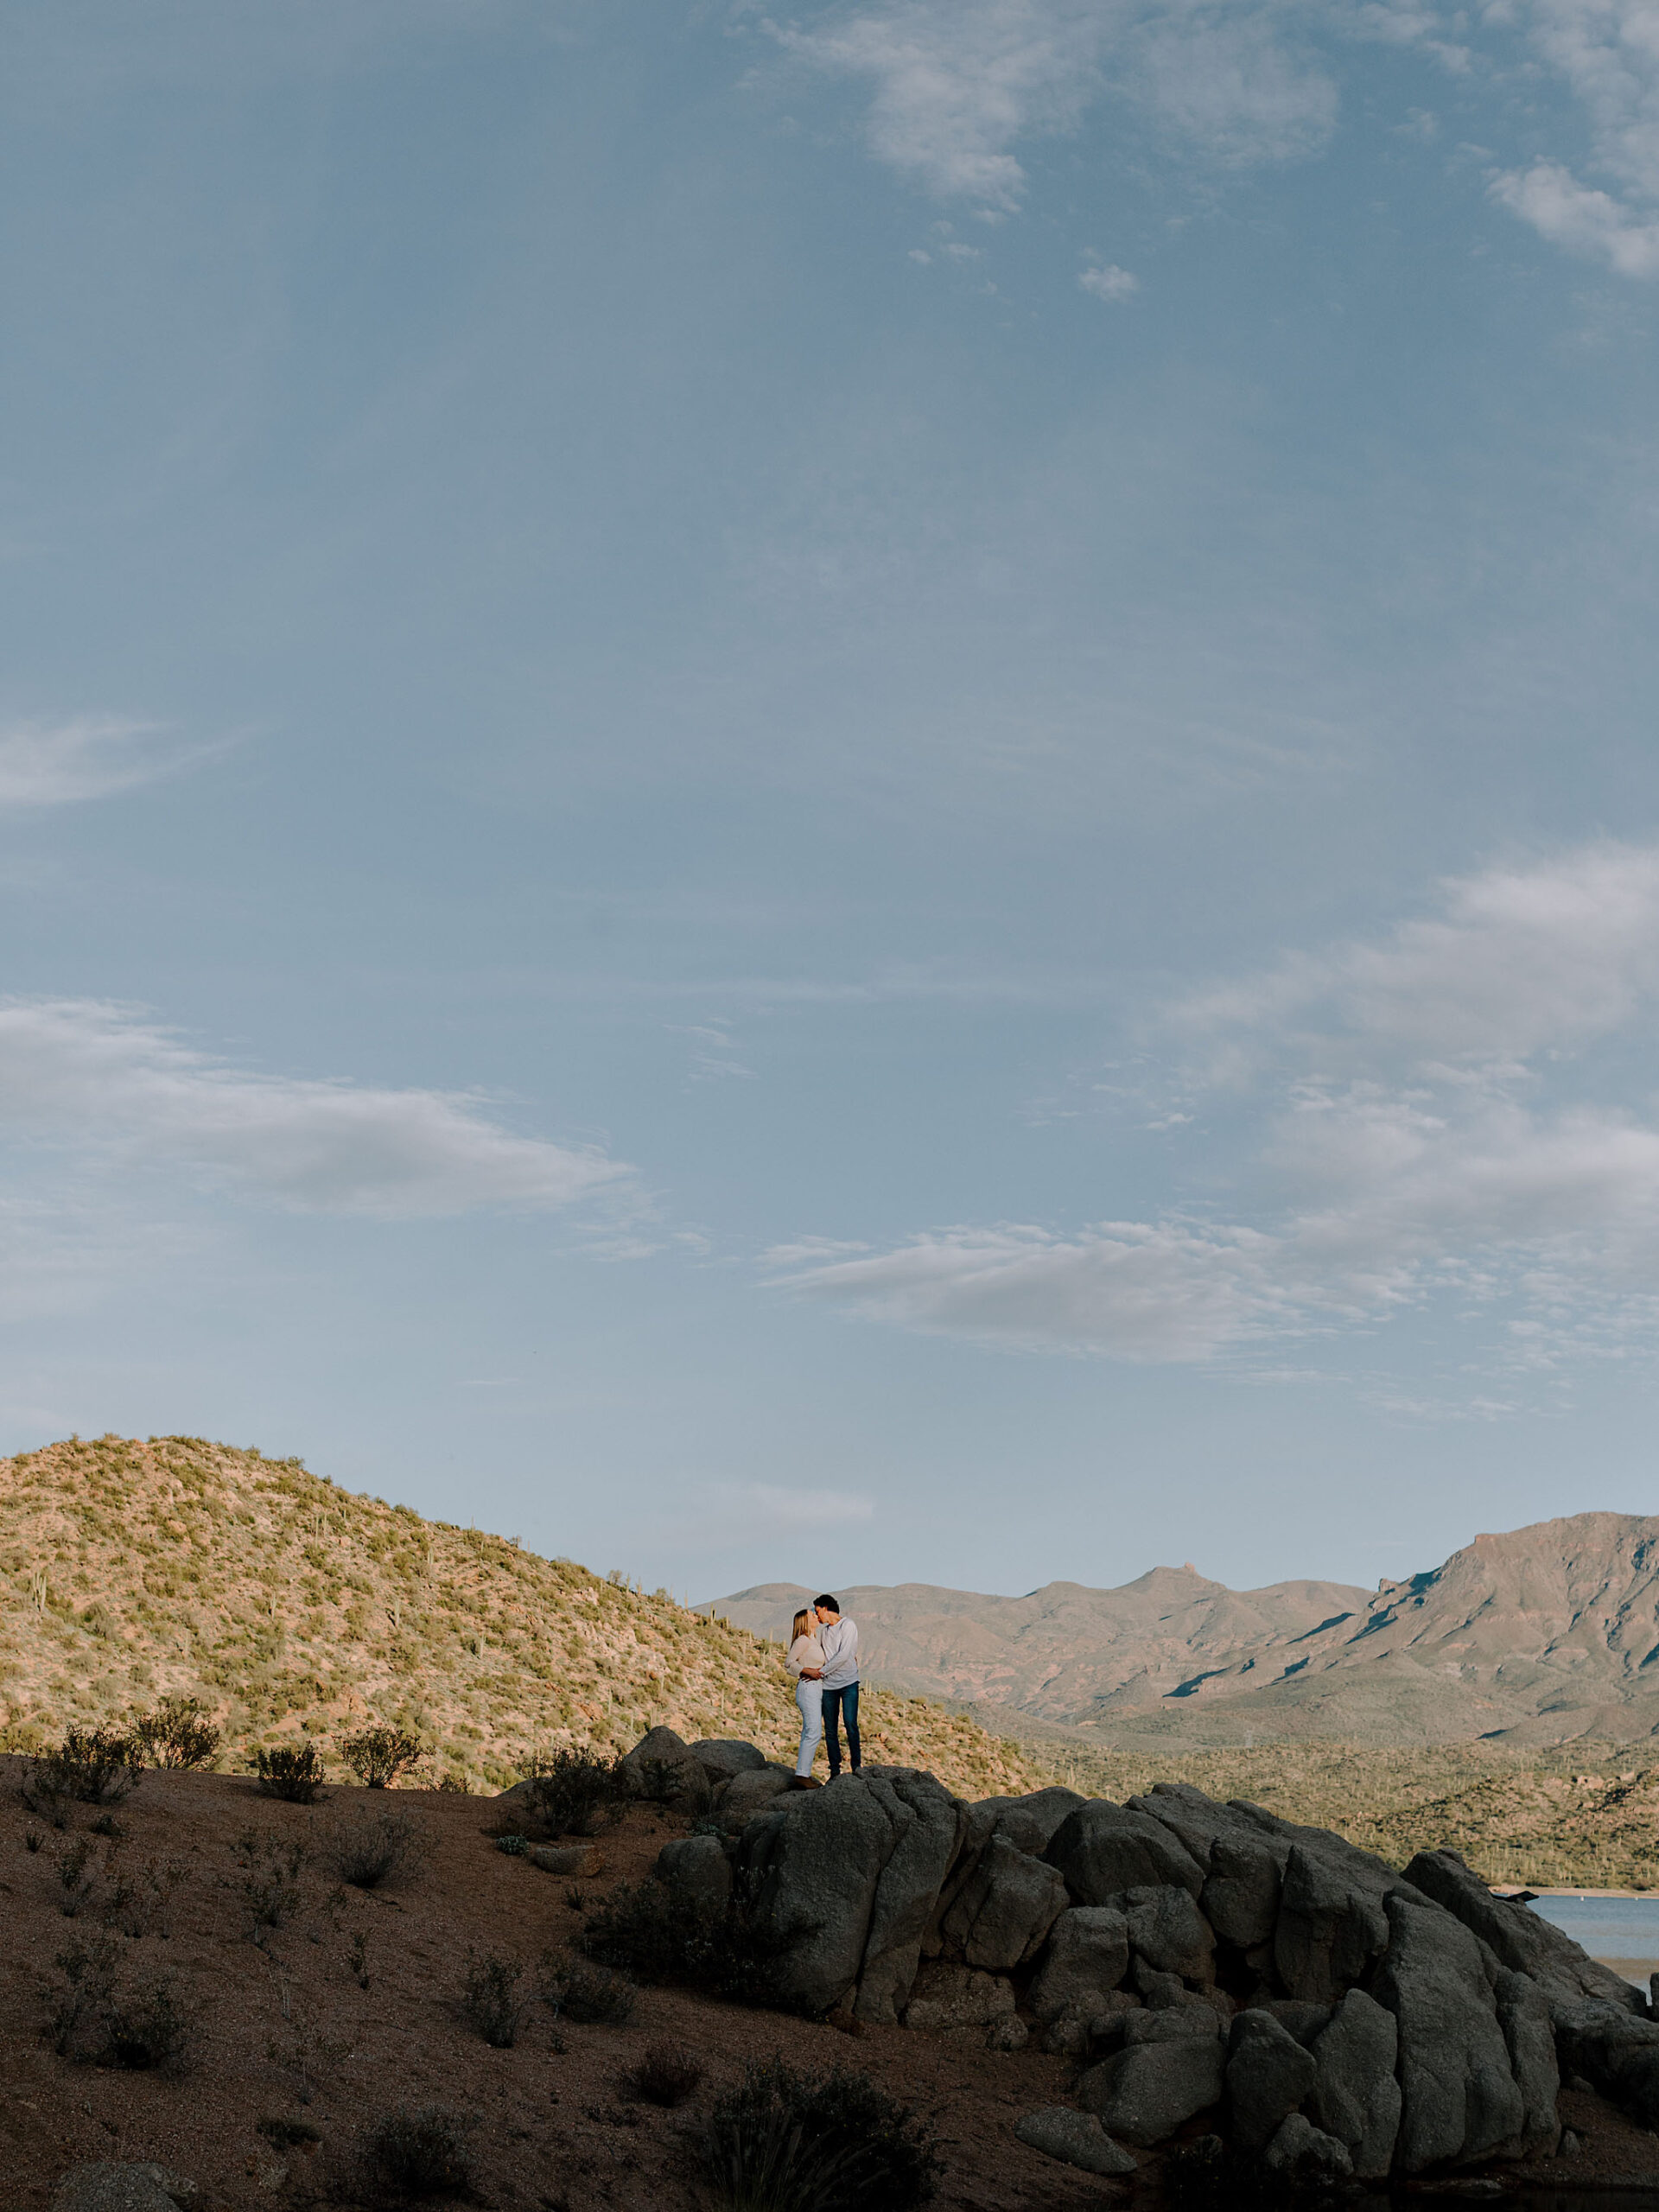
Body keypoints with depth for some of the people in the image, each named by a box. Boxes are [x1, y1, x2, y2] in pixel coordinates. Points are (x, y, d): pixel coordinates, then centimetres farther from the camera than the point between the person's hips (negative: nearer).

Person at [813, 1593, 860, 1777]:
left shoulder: (848, 1625, -4)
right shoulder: (823, 1629, 15)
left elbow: (843, 1655, -14)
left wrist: (821, 1671, -13)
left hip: (848, 1682, -5)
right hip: (829, 1686, 5)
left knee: (850, 1723, -16)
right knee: (830, 1730, 0)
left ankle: (856, 1764, -6)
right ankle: (835, 1771, 3)